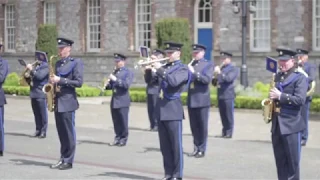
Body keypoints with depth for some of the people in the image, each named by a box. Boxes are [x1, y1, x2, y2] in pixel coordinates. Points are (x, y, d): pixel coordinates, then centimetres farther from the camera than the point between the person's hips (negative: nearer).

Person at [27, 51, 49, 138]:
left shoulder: (45, 67, -5)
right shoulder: (36, 66, 17)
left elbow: (40, 76, -20)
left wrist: (31, 69, -15)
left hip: (41, 93, -7)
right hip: (33, 93, 7)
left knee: (43, 113, -4)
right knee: (36, 113, 10)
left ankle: (43, 131, -1)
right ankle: (38, 130, 15)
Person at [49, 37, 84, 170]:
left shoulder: (76, 63, -5)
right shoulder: (58, 63, 16)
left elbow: (79, 82, -13)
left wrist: (60, 80, -17)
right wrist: (53, 81, 3)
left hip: (68, 102, -7)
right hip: (58, 101, 7)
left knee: (69, 133, -3)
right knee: (61, 132, 9)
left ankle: (68, 161, 1)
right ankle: (63, 158, 15)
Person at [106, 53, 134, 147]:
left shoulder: (128, 72, -2)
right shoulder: (114, 72, 17)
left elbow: (127, 84, -16)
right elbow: (111, 85, 21)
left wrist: (116, 79, -21)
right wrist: (107, 85, -2)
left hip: (123, 101, -6)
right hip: (114, 101, 6)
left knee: (123, 121, -2)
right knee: (116, 121, 7)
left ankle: (123, 139, 6)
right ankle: (118, 138, 15)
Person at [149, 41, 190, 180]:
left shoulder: (182, 69, -3)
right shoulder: (165, 67, 17)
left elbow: (173, 81, -21)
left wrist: (160, 69, -19)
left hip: (173, 109, -7)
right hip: (161, 109, 7)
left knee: (176, 145, -4)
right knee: (164, 145, 9)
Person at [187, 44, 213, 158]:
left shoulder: (208, 64, 0)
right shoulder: (191, 65, 15)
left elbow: (207, 79, -14)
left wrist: (194, 73, -19)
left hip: (202, 100, -5)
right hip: (191, 99, 5)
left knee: (202, 126, -1)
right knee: (194, 126, 8)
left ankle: (202, 149, 5)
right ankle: (196, 148, 16)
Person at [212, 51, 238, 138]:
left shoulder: (234, 69, 0)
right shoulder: (220, 68, 19)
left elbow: (228, 79, -16)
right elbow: (214, 82, 19)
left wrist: (219, 73, -20)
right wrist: (215, 80, -3)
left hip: (228, 95, -6)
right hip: (220, 95, 6)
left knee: (229, 115, -4)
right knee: (223, 116, 8)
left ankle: (229, 133, -1)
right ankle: (224, 133, 14)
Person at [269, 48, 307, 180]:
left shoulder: (300, 78, -6)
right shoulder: (278, 76, 15)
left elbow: (300, 100, -17)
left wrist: (281, 96, -20)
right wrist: (272, 97, 7)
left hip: (291, 124, -7)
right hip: (277, 123, 7)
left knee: (292, 160, -2)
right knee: (280, 159, 10)